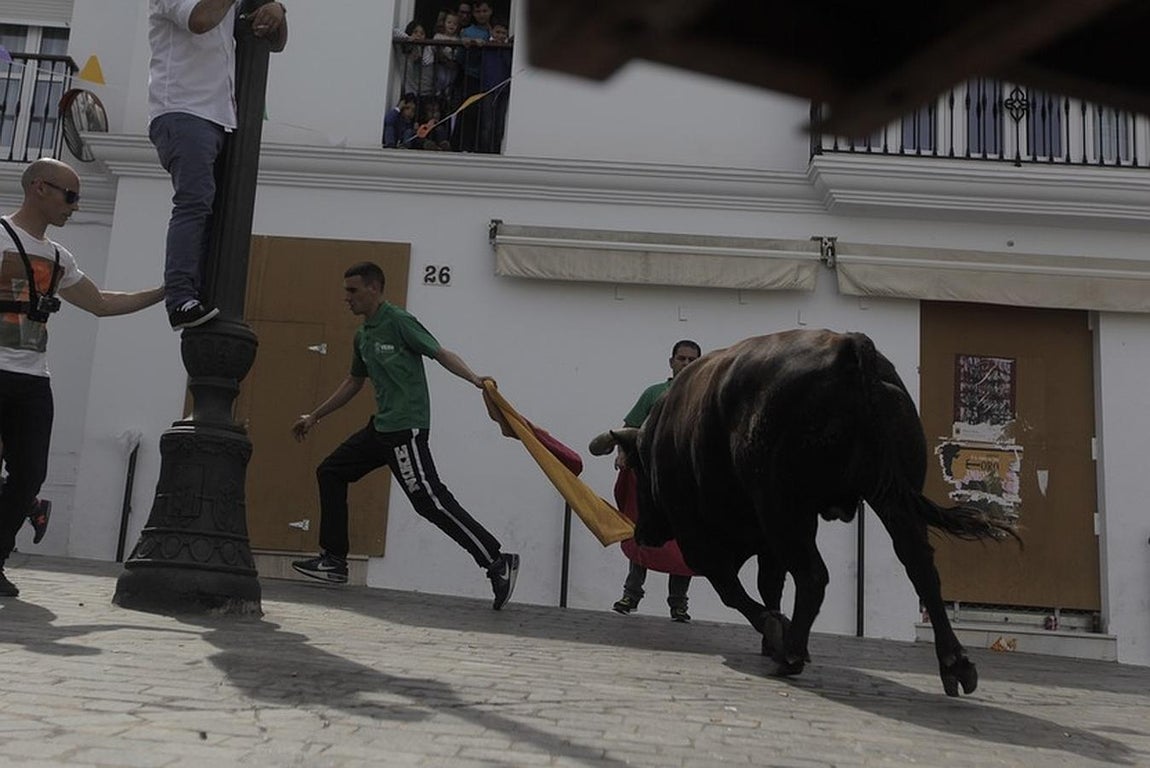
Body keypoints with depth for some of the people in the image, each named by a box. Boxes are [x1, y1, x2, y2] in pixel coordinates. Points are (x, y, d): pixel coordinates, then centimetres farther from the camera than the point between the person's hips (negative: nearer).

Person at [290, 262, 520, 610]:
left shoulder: (399, 322, -9)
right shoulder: (362, 336, 17)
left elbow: (441, 354, -15)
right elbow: (354, 382, 30)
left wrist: (475, 379, -32)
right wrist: (314, 416, 36)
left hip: (406, 427, -10)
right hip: (382, 427, 10)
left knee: (429, 499, -16)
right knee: (330, 472, 15)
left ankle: (498, 561, -14)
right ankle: (334, 561, 22)